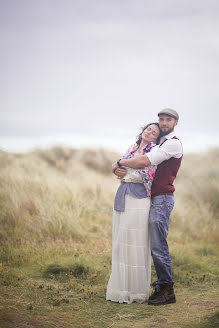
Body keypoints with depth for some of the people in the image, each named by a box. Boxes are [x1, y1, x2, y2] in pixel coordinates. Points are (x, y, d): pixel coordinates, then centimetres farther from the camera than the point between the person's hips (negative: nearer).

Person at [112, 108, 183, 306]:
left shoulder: (173, 143, -9)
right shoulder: (159, 144, 23)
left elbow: (145, 161, -19)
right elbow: (144, 163, 18)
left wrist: (120, 163, -7)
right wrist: (119, 169, -4)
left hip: (162, 199, -9)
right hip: (154, 199, 9)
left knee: (158, 245, -10)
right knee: (156, 245, 10)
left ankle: (167, 291, -4)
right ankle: (162, 285, 15)